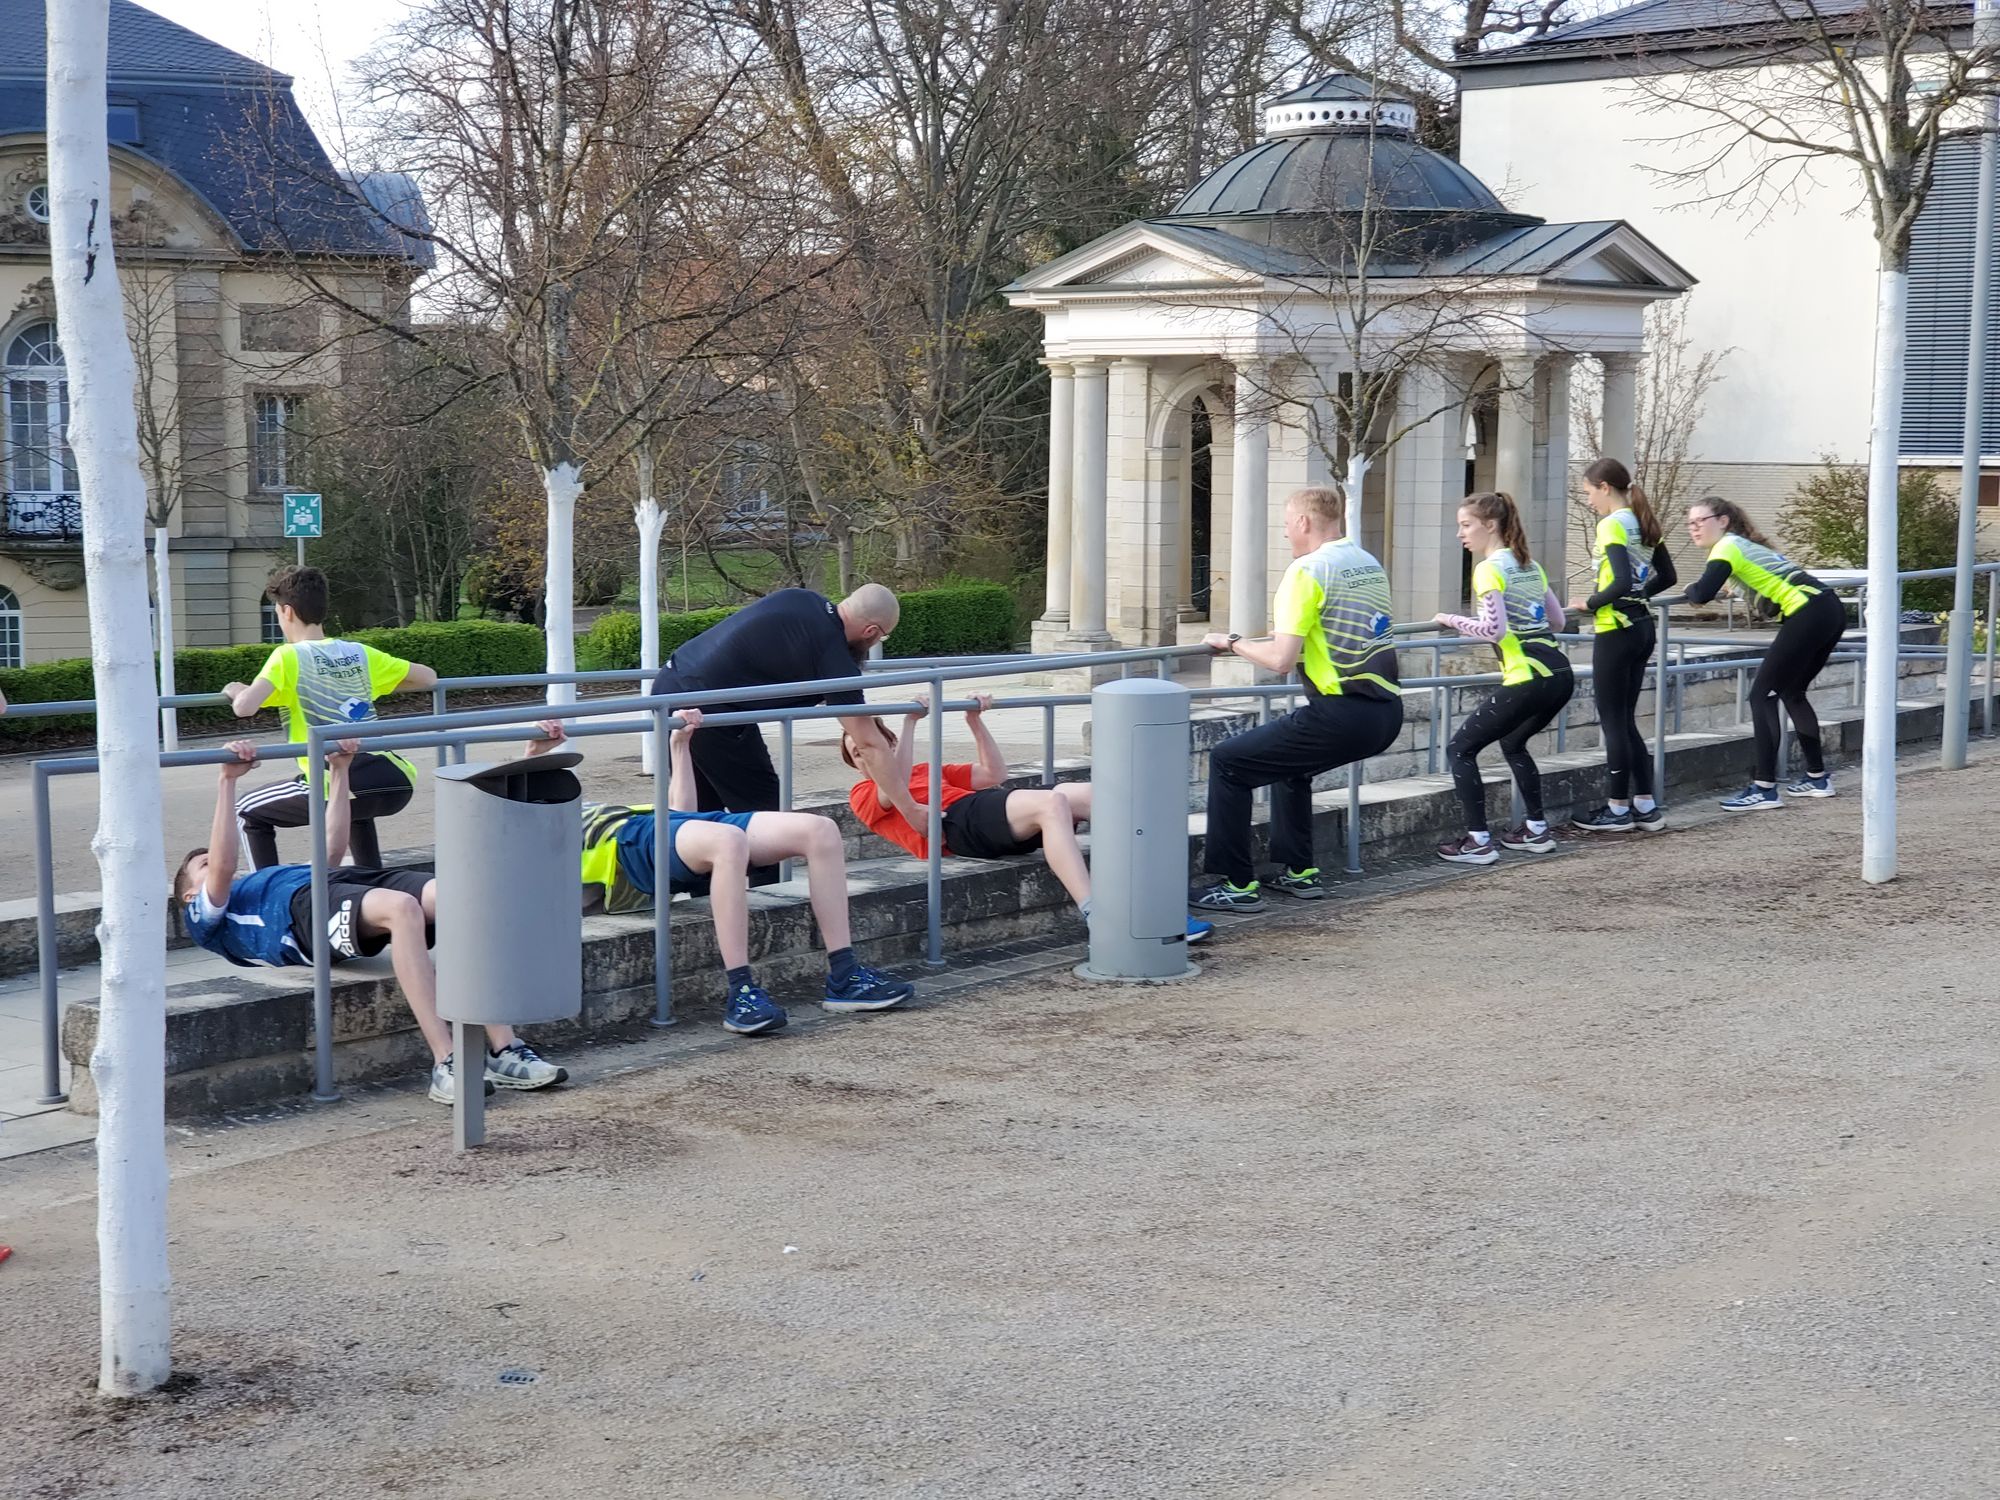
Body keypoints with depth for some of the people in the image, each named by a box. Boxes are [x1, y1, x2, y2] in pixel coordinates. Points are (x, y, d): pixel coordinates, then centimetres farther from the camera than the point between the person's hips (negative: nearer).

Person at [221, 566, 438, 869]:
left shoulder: (289, 657, 3)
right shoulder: (359, 653, 19)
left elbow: (244, 707, -12)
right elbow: (429, 678, 26)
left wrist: (236, 691, 11)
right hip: (396, 786, 6)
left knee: (250, 813, 19)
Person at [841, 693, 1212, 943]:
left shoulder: (929, 772, 40)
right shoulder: (864, 794, 20)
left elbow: (994, 774, 34)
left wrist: (974, 721, 27)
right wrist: (910, 723, -6)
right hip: (954, 824, -7)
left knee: (1091, 795, -18)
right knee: (1052, 802, -34)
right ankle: (1095, 917, -49)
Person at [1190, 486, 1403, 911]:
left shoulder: (1308, 570, -10)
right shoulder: (1371, 565, 16)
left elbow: (1280, 660, -17)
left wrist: (1231, 642, -1)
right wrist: (1289, 633, 35)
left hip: (1342, 714, -9)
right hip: (1386, 714, 9)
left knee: (1228, 762, 1)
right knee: (1289, 759, 33)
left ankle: (1236, 884, -1)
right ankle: (1299, 872, 32)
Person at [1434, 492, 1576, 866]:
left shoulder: (1489, 569, -7)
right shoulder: (1530, 566, 18)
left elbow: (1494, 629, -17)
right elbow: (1557, 621, 24)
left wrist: (1451, 621, -4)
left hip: (1529, 680, -9)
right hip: (1560, 674, 9)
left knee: (1460, 749, 2)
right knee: (1513, 743, 31)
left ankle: (1478, 841, -3)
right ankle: (1536, 830, 29)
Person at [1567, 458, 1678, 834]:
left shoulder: (1612, 525, -14)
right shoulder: (1643, 523, 12)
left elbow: (1622, 582, -25)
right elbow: (1668, 577, 18)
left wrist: (1590, 603, -12)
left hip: (1616, 632, -9)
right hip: (1642, 629, 9)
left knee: (1613, 722, 1)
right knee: (1625, 720, 14)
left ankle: (1618, 810, 7)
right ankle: (1645, 805, 16)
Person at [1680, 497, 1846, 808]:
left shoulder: (1727, 547, -4)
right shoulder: (1743, 543, 22)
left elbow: (1702, 594, -17)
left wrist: (1690, 590, 5)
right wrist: (1724, 587, 22)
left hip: (1809, 616, -9)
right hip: (1831, 610, 9)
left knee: (1762, 695, -4)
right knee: (1791, 693, 23)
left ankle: (1765, 789, -7)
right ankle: (1817, 777, 29)